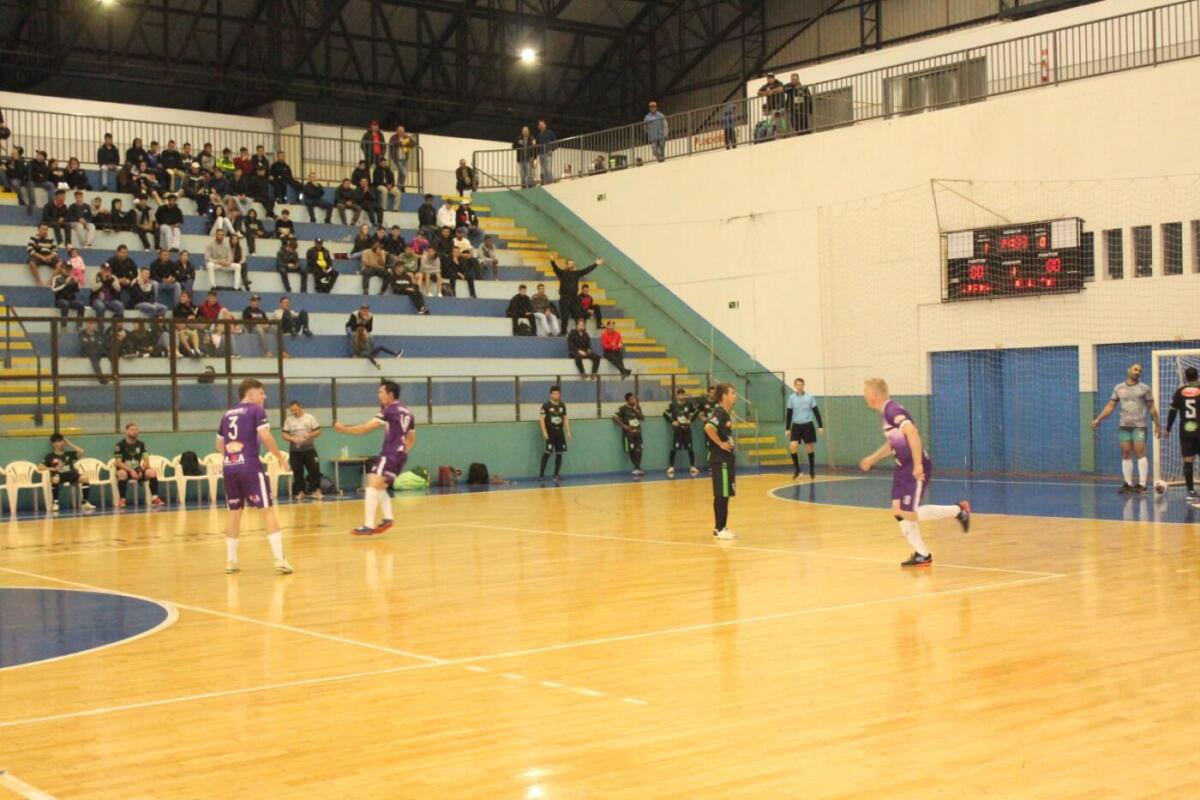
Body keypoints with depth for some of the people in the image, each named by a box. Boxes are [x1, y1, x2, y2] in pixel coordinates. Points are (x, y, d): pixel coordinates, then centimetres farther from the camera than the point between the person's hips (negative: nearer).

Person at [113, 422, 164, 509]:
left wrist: (140, 470, -20)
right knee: (122, 473, -39)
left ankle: (154, 498, -19)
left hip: (137, 471, 3)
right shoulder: (120, 445, -7)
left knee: (152, 472, -26)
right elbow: (118, 463, -15)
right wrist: (130, 470, -28)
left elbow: (146, 461, 0)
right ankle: (121, 500, -31)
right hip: (126, 470, -3)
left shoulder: (141, 444, 4)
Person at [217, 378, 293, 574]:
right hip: (250, 466, -6)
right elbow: (265, 437, -13)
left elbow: (219, 445, 24)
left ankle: (231, 561, 20)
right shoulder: (257, 411, 0)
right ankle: (279, 560, -11)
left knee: (234, 512, 17)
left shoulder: (227, 414, 18)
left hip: (229, 467, 6)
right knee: (267, 510, -3)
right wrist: (279, 456, -1)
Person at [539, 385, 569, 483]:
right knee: (547, 452, -12)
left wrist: (568, 432, 9)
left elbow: (565, 419, 15)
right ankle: (541, 474, -3)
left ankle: (556, 475, 12)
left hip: (560, 432, 5)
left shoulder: (562, 405, 10)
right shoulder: (546, 405, -5)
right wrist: (544, 432, -15)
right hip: (550, 432, -5)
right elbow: (542, 419, -8)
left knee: (559, 453, 4)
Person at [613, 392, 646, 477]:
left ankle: (637, 469, 6)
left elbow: (643, 418, 4)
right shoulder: (623, 409, -5)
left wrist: (636, 410, -10)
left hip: (637, 432, 5)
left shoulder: (637, 408, 11)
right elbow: (615, 417, -11)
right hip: (628, 433, -5)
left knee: (638, 450, -1)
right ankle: (637, 468, -12)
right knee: (632, 450, -13)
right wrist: (624, 426, -14)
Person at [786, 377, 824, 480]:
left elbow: (816, 412, 2)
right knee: (792, 446, -14)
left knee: (810, 448, 4)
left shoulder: (810, 397, -2)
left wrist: (820, 426, -3)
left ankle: (812, 470, 18)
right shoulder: (791, 398, 2)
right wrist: (787, 429, 6)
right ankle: (797, 469, 1)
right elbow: (789, 414, 8)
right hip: (796, 426, 1)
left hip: (808, 425, -1)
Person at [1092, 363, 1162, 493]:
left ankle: (1142, 484, -9)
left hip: (1139, 426, -3)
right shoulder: (1118, 388, 10)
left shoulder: (1144, 388, 2)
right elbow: (1110, 406, 11)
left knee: (1140, 452, -10)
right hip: (1124, 426, 3)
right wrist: (1098, 419, 3)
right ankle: (1128, 484, 9)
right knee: (1126, 454, 3)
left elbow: (1151, 408, 5)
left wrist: (1157, 425, 3)